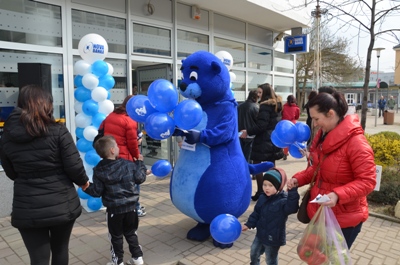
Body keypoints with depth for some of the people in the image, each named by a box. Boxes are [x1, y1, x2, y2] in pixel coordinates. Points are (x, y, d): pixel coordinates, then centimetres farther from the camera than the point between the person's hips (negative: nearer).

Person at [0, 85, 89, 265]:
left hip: (27, 210, 2)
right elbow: (74, 167, -13)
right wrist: (83, 181, 7)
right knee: (60, 250, 22)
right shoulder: (58, 131, -13)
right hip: (62, 205, -1)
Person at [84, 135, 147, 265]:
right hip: (130, 206, 2)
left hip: (113, 209, -2)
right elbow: (140, 178, -1)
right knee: (131, 233, 20)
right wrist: (140, 163, 11)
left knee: (116, 236, 15)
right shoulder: (128, 164, -9)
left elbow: (97, 192, -8)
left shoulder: (99, 171, -9)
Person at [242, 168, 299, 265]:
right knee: (254, 253, 25)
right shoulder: (263, 197, -3)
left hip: (273, 238, -6)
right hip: (261, 235, 7)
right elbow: (256, 213, 8)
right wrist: (248, 224, 3)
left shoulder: (283, 200, -24)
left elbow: (292, 208, -46)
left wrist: (292, 191, -56)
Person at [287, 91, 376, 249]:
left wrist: (338, 195, -34)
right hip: (320, 213, 7)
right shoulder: (323, 136, 4)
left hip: (345, 218, -7)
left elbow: (368, 181, -21)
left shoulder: (355, 142, -21)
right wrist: (299, 179, -3)